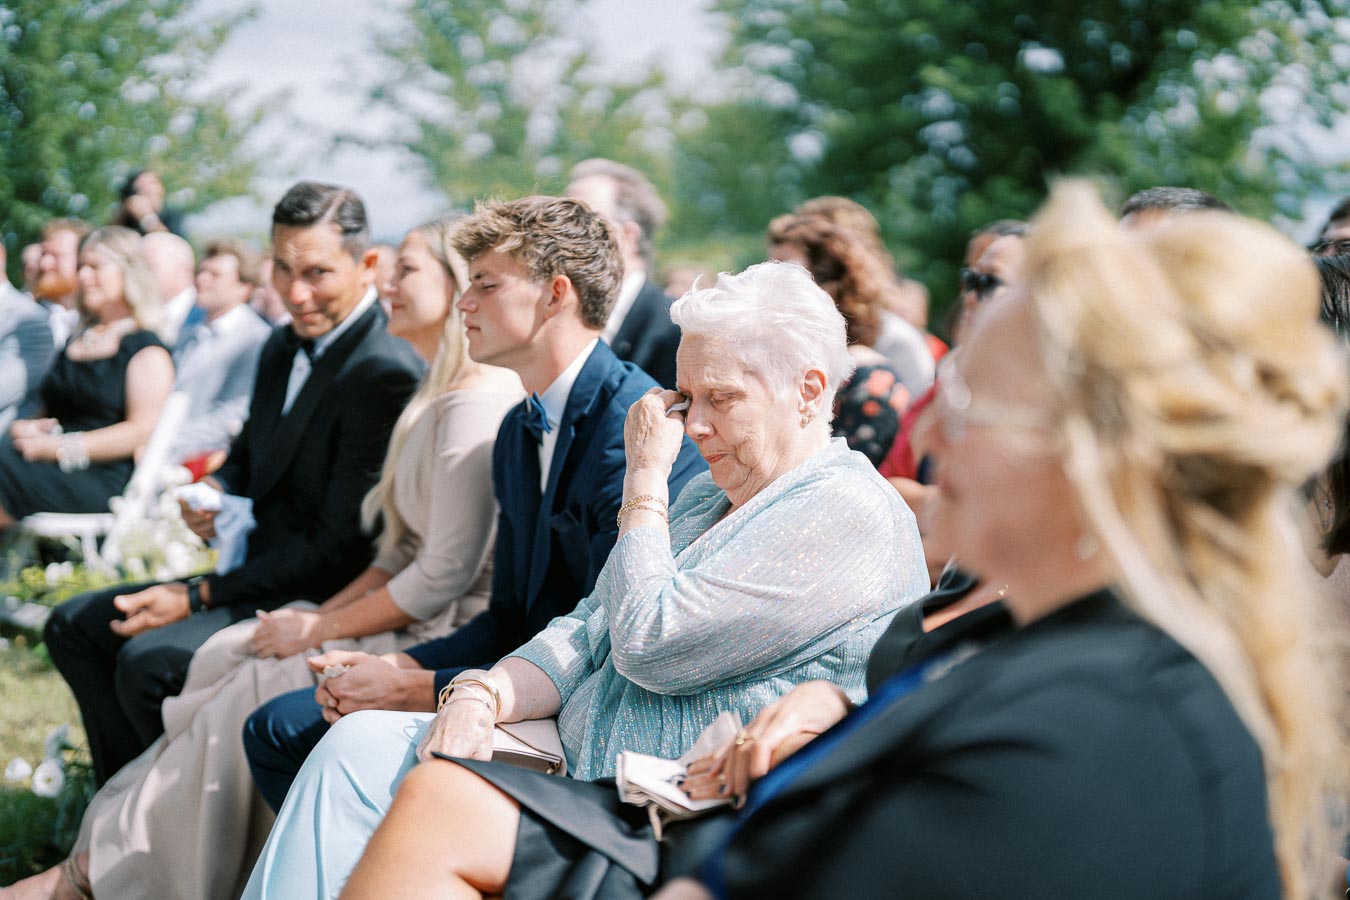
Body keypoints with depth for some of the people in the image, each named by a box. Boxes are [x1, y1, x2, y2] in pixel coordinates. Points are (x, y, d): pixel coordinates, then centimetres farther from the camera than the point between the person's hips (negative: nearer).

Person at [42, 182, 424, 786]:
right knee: (74, 625, 10)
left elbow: (342, 548, -22)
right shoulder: (283, 348, 9)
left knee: (148, 662, -26)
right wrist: (214, 495, -1)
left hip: (318, 597, -10)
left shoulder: (386, 373, -21)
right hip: (261, 572, 10)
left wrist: (198, 597, -19)